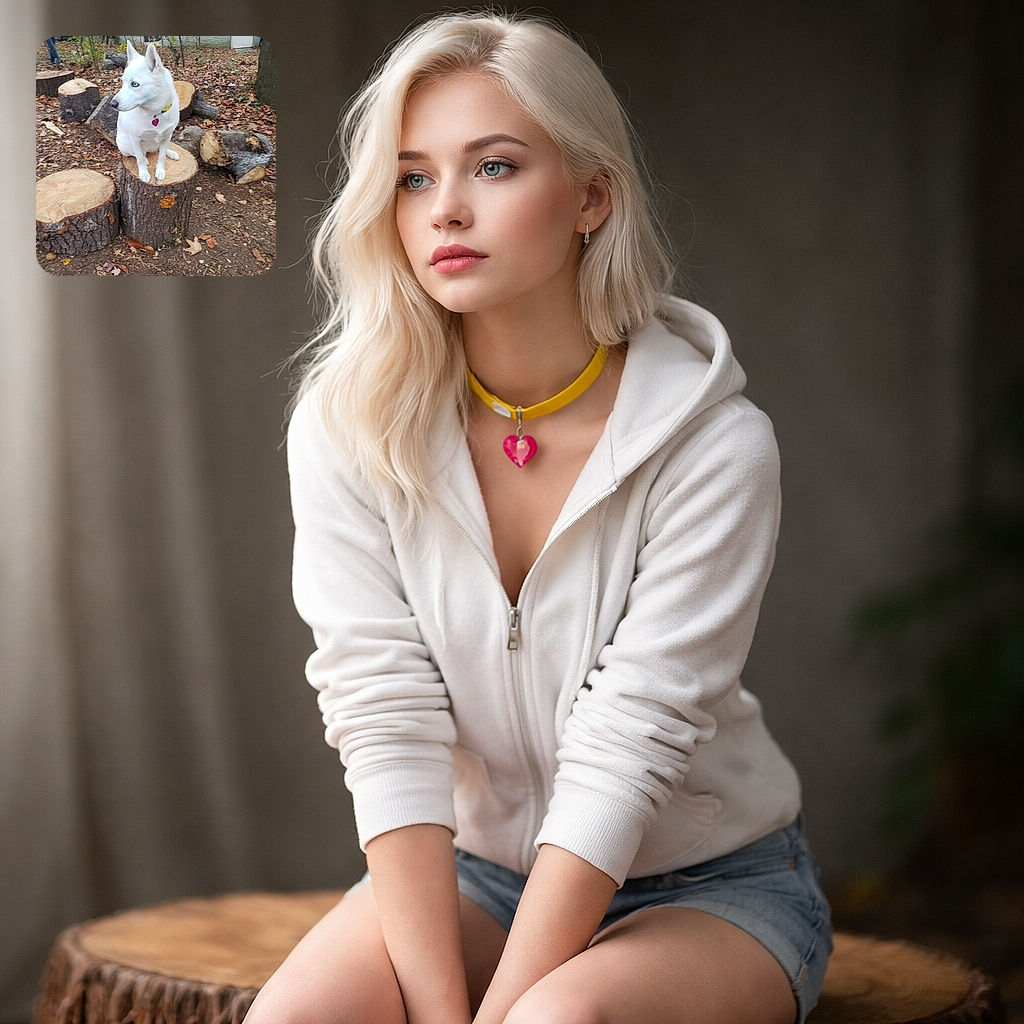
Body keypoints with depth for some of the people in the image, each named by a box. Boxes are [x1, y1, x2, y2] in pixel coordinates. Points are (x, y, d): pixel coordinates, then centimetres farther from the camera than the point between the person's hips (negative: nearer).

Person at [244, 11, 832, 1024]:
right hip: (469, 868, 2)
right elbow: (384, 722, -15)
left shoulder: (714, 444, -19)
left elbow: (625, 747, -22)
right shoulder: (346, 427, -11)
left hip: (710, 887, -2)